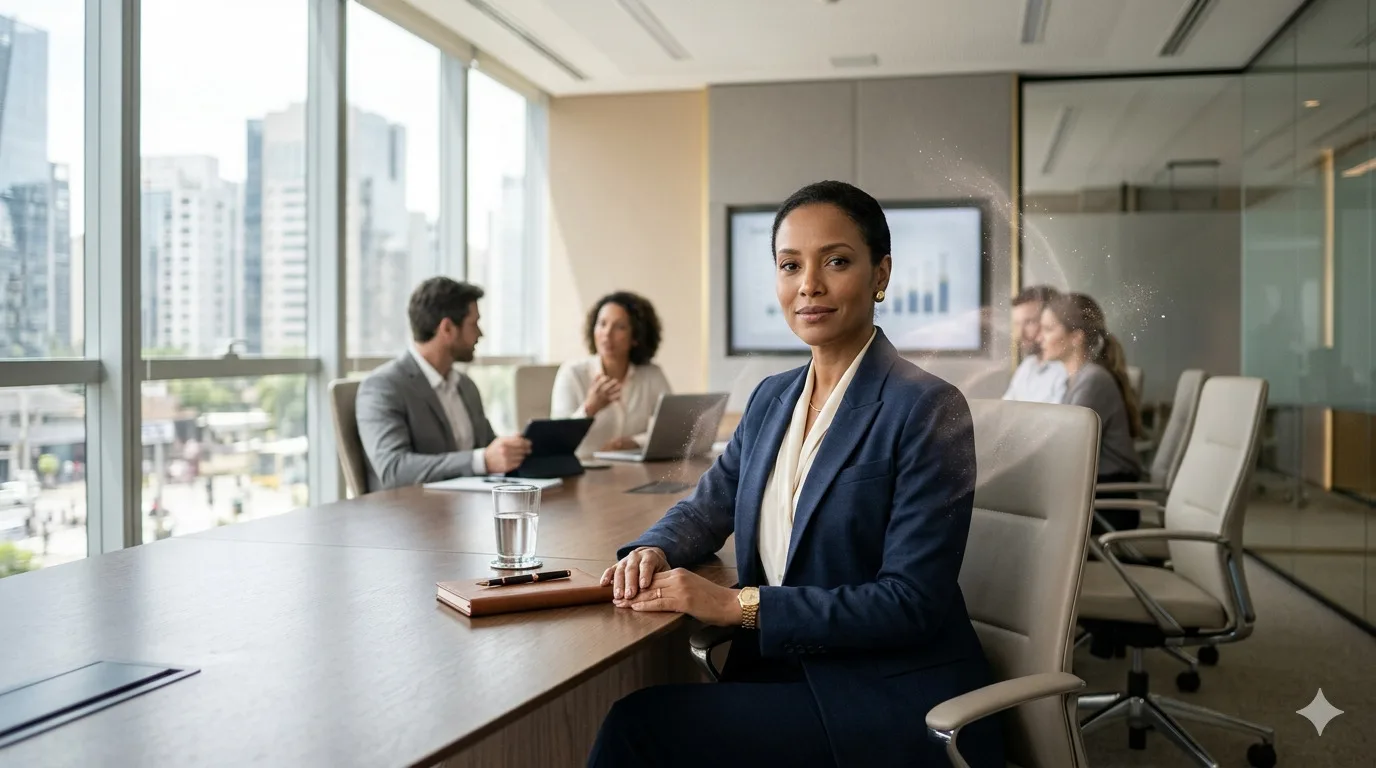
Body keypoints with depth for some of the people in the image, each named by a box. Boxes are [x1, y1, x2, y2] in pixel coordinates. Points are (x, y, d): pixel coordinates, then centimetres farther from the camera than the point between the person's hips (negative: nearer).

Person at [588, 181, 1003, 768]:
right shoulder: (771, 399, 9)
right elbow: (707, 507, 19)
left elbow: (911, 603, -17)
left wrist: (740, 605, -21)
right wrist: (653, 551, -4)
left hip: (891, 699, -6)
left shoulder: (928, 409, -13)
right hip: (781, 672, 6)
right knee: (641, 716, -18)